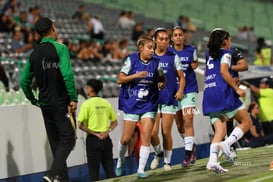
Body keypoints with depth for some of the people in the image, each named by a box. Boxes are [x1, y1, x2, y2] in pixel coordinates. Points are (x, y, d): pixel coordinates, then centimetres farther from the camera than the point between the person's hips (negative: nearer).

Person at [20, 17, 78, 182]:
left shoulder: (34, 54, 11)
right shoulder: (60, 48, -9)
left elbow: (24, 81, 12)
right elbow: (67, 75, -20)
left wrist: (34, 101, 20)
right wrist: (73, 98, -15)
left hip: (45, 104, 7)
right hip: (61, 103, -7)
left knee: (55, 142, 12)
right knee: (68, 139, -6)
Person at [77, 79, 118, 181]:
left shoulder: (87, 104, -8)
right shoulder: (106, 103, 6)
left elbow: (80, 125, -13)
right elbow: (115, 122, 11)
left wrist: (94, 134, -9)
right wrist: (107, 131, -1)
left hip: (92, 139, -4)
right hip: (106, 138, 4)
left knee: (93, 169, 3)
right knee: (109, 169, 9)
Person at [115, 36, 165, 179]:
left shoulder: (156, 63, 0)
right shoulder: (131, 60, -4)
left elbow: (161, 79, 13)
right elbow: (120, 80, -4)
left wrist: (162, 84, -10)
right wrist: (135, 76, -19)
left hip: (149, 105, 1)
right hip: (131, 104, -1)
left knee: (146, 136, -11)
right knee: (126, 139, 1)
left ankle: (141, 169, -6)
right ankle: (120, 163, 28)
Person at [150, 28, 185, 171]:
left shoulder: (173, 57, 4)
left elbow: (181, 77, 6)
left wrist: (180, 90, -12)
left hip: (169, 99, -1)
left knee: (166, 132, -2)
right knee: (153, 132, -6)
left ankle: (167, 161, 12)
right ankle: (158, 154, 23)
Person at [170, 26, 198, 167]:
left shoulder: (191, 50, 2)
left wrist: (194, 65, -3)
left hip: (189, 89, -1)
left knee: (188, 121, -13)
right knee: (179, 123, 7)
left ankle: (188, 154, -11)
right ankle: (191, 145, 32)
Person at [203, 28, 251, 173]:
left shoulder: (210, 56, 23)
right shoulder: (225, 53, 0)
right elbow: (224, 71, -14)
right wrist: (236, 88, -12)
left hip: (209, 95, 7)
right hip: (222, 92, -7)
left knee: (220, 130, 2)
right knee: (246, 121, 3)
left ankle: (212, 161, -18)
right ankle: (227, 143, -21)